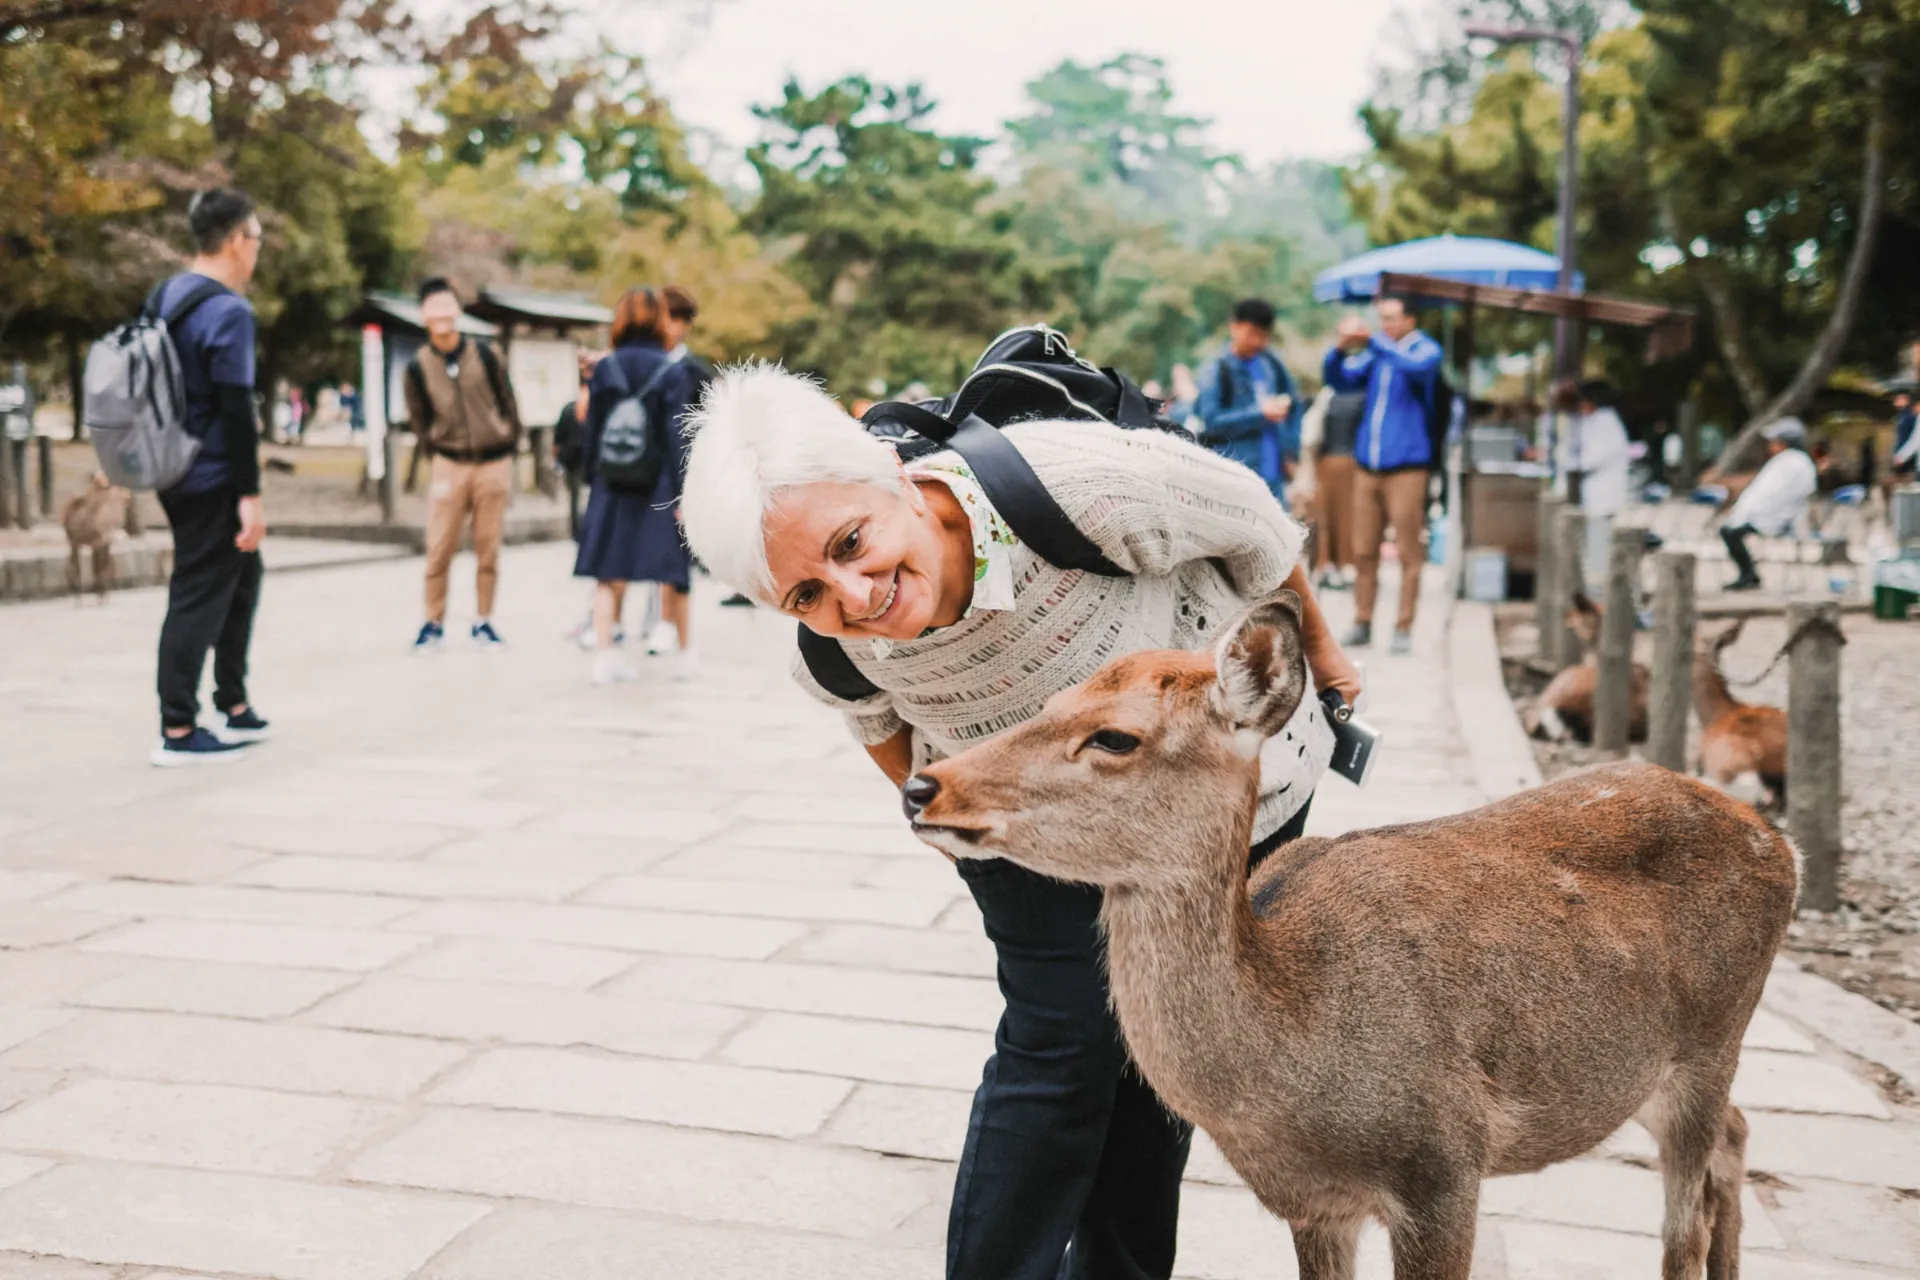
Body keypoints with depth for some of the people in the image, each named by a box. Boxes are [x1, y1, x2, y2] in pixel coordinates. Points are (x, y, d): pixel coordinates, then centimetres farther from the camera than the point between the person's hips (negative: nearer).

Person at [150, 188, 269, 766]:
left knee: (241, 574, 20)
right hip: (211, 478, -9)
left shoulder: (165, 297, 10)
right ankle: (178, 733, 4)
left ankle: (234, 707, 26)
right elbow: (236, 408, -21)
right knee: (199, 598, -2)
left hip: (177, 471, 9)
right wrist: (250, 494, -19)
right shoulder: (228, 312, -18)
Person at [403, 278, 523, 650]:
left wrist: (509, 448, 5)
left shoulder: (482, 353, 0)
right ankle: (433, 622, 8)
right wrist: (440, 451, 6)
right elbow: (419, 419, 10)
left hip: (493, 464, 0)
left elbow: (508, 402, 7)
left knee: (488, 548, 3)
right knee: (439, 549, -3)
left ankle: (483, 622, 13)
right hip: (449, 466, 0)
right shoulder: (418, 367, 0)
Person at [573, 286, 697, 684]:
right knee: (672, 568, 11)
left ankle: (604, 655, 0)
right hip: (658, 483, -2)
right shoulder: (671, 371, -8)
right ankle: (683, 652, 22)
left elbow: (592, 429, 2)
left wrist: (591, 479, 11)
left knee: (608, 570, 6)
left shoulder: (604, 369, 1)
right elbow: (676, 436, -10)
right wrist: (682, 493, -8)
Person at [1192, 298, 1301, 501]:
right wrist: (1260, 414, -15)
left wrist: (1291, 443, 7)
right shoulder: (1216, 369, -5)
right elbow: (1210, 419, -12)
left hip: (1273, 472, 6)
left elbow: (1294, 404, 20)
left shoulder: (1270, 363, 10)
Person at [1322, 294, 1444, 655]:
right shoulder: (1373, 356, 14)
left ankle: (1403, 628, 2)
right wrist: (1340, 348, -9)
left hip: (1406, 466, -4)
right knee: (1363, 551, 5)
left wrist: (1371, 340, -26)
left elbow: (1415, 367, -20)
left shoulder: (1426, 350, 1)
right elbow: (1338, 380, 10)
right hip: (1367, 465, 4)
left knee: (1409, 553, -4)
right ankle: (1362, 623, 13)